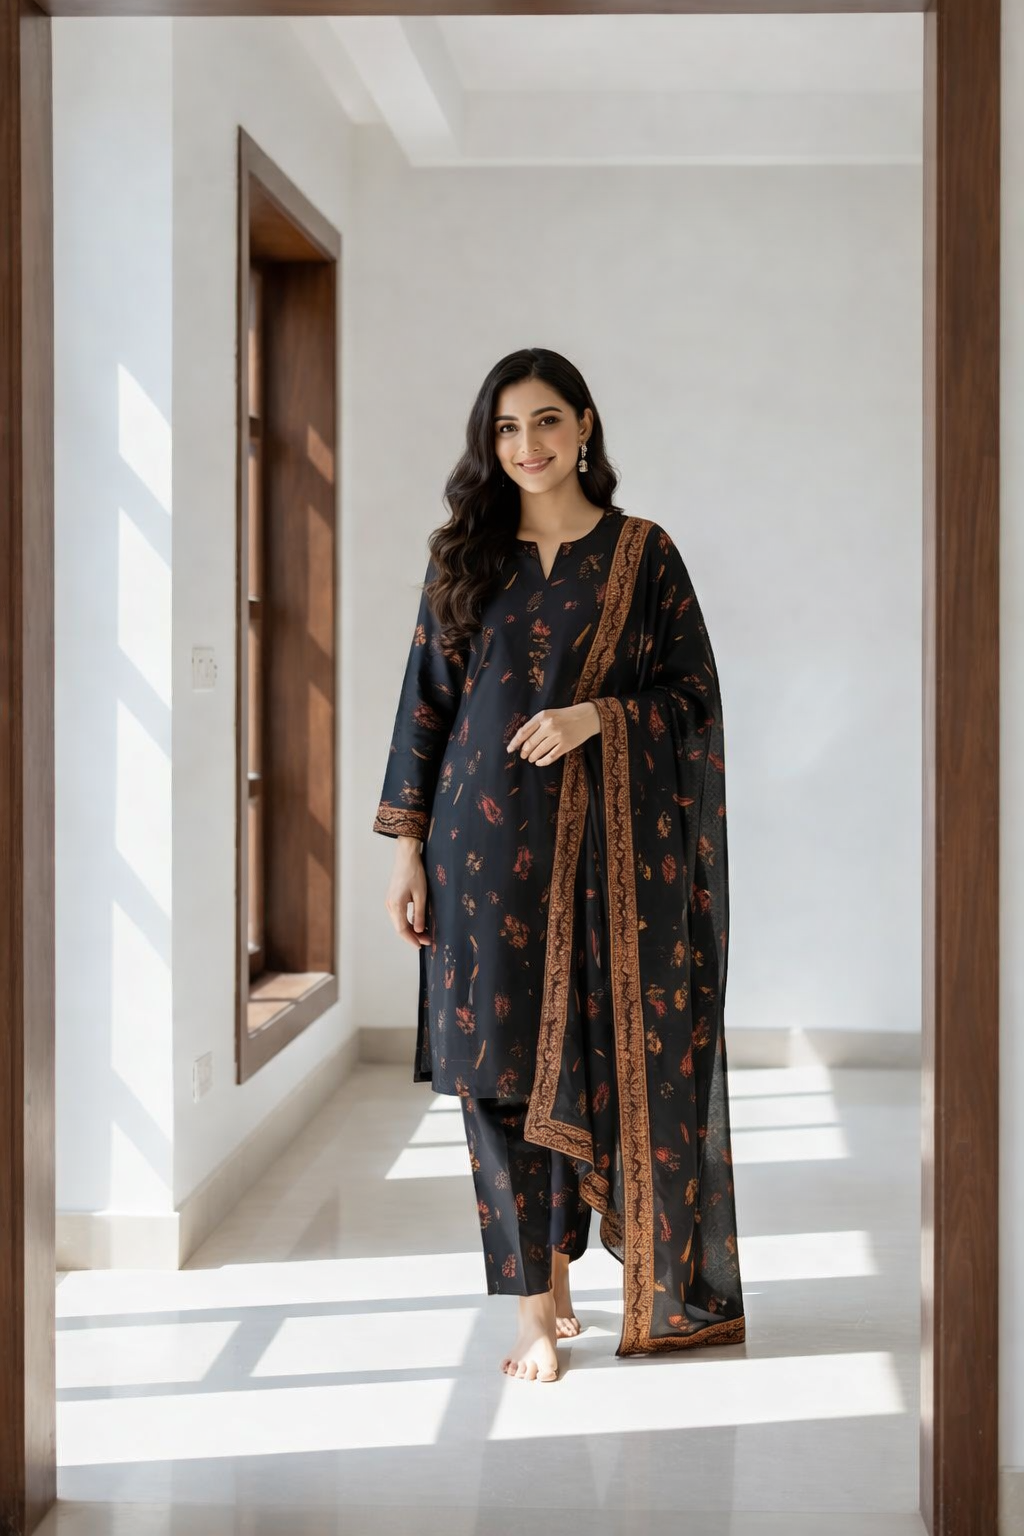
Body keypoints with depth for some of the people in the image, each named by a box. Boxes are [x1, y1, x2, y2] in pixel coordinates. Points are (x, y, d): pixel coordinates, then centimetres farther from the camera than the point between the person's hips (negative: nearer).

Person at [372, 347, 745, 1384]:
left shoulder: (643, 552, 3)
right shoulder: (466, 557, 9)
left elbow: (696, 695, 3)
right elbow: (426, 704, 8)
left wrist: (598, 716, -15)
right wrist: (408, 848, 2)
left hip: (612, 840, -2)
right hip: (491, 839, 2)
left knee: (618, 1058, 2)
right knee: (507, 1064, 1)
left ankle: (666, 1286, 18)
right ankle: (539, 1300, 10)